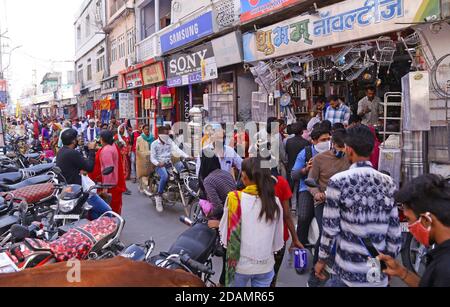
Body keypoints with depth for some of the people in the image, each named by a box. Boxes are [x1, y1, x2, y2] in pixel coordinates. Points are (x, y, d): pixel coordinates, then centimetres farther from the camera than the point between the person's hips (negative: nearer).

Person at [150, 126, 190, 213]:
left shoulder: (170, 142, 9)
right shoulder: (154, 144, 1)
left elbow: (177, 149, -5)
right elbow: (152, 158, -3)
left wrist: (186, 156, -22)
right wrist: (158, 163, -25)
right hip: (160, 165, -4)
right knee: (165, 176, -36)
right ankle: (159, 197, -20)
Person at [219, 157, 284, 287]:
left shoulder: (235, 198, -16)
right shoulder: (275, 202, -8)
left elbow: (225, 229, -7)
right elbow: (277, 240, 1)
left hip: (240, 264, -2)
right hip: (265, 266, 2)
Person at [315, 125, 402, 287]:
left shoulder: (338, 182, -13)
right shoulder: (388, 183, -2)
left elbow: (330, 229, -11)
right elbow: (395, 233, 1)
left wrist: (322, 260, 2)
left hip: (348, 273, -4)